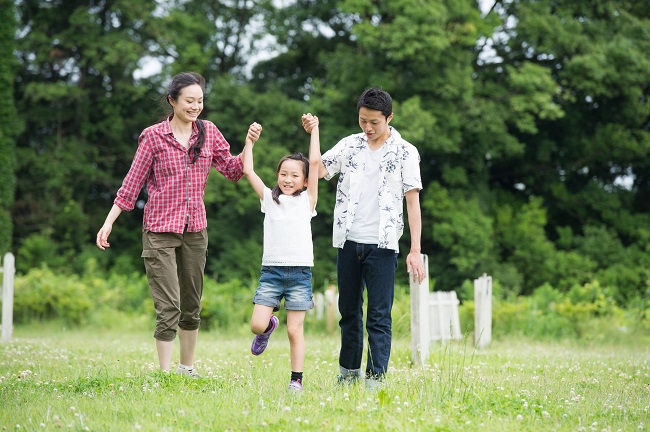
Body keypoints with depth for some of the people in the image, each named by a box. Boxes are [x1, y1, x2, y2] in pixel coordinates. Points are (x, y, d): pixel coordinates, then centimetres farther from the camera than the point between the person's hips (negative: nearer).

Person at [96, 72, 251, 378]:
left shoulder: (208, 132, 6)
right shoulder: (153, 137, -6)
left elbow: (233, 171, 9)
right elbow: (132, 183, -2)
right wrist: (108, 223, -5)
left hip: (195, 230, 4)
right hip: (160, 231, -4)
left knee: (192, 305, 12)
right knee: (169, 307, -11)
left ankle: (187, 369, 26)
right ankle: (164, 374, -7)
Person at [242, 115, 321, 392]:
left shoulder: (307, 200, 7)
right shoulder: (269, 198, 11)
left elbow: (315, 163, 0)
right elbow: (247, 171, 6)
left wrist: (314, 130, 4)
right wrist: (250, 140, 8)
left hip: (300, 272, -1)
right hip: (271, 270, 2)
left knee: (295, 330, -2)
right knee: (257, 325, -8)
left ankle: (296, 381, 5)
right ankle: (269, 327, 27)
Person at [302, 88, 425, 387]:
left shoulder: (405, 152, 0)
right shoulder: (349, 145, 9)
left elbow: (413, 202, -2)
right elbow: (319, 171, 0)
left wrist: (415, 250, -9)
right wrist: (313, 135, -12)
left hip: (382, 244, -4)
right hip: (348, 241, 4)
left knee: (379, 316, -6)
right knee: (349, 312, 12)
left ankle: (376, 378, -6)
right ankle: (349, 373, 23)